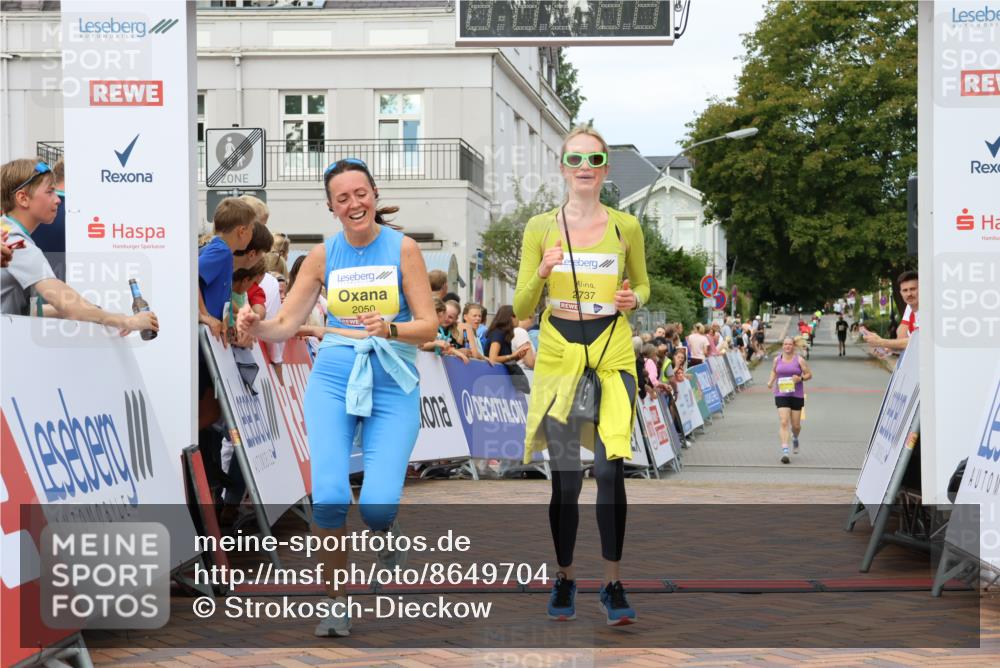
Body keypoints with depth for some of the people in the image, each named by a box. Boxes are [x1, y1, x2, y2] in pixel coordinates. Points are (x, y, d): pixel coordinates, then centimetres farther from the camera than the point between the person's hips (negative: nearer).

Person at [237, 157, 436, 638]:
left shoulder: (402, 248, -2)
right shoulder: (324, 254, 5)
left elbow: (428, 326, -4)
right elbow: (285, 324, 7)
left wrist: (389, 328, -23)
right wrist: (255, 327, -15)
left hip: (393, 382, -2)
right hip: (334, 376, 2)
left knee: (377, 505, -15)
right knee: (328, 493, -15)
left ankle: (386, 530, 24)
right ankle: (336, 599, 4)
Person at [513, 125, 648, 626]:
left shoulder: (626, 227, 4)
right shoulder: (540, 227, 2)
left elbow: (643, 284, 19)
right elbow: (521, 309, 3)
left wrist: (635, 298, -4)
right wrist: (541, 274, -16)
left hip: (613, 353, 0)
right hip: (559, 353, 0)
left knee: (610, 469, -9)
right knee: (565, 476, 3)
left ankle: (612, 584, 4)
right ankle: (564, 579, 20)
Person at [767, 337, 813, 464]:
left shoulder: (799, 360, -2)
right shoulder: (777, 359, 4)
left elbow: (809, 374, 2)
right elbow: (774, 371, 23)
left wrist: (800, 378, -17)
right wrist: (771, 381, 5)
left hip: (796, 395, 0)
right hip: (781, 395, 0)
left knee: (796, 425, 7)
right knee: (784, 422, -13)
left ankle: (795, 438, 44)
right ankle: (784, 451, -17)